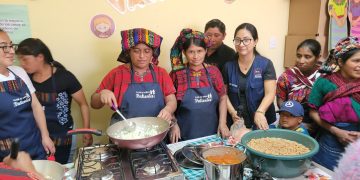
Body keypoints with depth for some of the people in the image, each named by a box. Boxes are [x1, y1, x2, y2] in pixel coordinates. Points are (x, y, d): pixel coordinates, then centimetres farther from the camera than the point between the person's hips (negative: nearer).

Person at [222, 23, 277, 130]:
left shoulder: (266, 64, -7)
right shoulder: (228, 66, 0)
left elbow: (270, 93, -14)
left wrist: (260, 112, -31)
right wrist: (232, 112, -11)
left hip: (261, 121, -2)